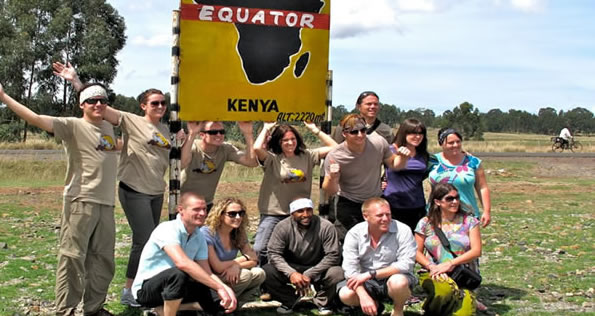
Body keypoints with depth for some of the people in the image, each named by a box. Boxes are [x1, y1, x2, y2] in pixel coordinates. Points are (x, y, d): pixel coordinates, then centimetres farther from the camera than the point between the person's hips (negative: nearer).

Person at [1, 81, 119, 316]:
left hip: (105, 204, 7)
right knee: (73, 257, -5)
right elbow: (36, 119, -17)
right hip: (80, 202, -7)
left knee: (102, 259, 12)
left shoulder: (108, 127, 13)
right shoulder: (72, 126, -6)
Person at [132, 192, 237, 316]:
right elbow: (182, 262, -39)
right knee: (177, 274, -38)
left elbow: (207, 273, -3)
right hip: (145, 289, -8)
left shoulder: (199, 237, 1)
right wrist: (219, 287, -41)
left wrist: (226, 288, -25)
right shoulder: (167, 229, -23)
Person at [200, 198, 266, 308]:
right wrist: (244, 259, -10)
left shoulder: (239, 233, 2)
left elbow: (254, 260, 0)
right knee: (245, 275, -25)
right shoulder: (206, 233, -19)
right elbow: (218, 268, -22)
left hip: (229, 277, 7)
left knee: (259, 274, -13)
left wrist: (237, 266, -22)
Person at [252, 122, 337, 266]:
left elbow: (334, 147, 1)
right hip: (273, 214, -3)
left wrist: (314, 129, 0)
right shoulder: (272, 158, -7)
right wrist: (266, 128, -10)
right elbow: (257, 148, -27)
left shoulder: (307, 156, 4)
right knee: (259, 250, -12)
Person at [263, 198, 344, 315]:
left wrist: (309, 275, -27)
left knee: (337, 273, -31)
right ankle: (290, 300, 3)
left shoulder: (326, 227, -18)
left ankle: (323, 301, 2)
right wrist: (291, 273, -33)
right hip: (291, 267, 1)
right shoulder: (283, 227, -15)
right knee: (266, 272, -24)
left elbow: (333, 255, -18)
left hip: (317, 269, -1)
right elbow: (274, 253, -16)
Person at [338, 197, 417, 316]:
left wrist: (370, 274, -26)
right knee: (345, 294, -25)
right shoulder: (354, 234, -9)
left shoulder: (402, 231, -14)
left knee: (398, 282, -36)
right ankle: (375, 305, 10)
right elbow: (350, 269, -15)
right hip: (367, 283, 2)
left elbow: (406, 264, -21)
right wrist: (364, 296, -30)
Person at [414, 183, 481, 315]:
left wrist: (450, 263, -13)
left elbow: (476, 251, -1)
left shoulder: (469, 221, 7)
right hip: (435, 274, 0)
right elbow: (417, 252, 6)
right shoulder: (426, 223, 7)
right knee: (443, 290, -36)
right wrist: (431, 267, -14)